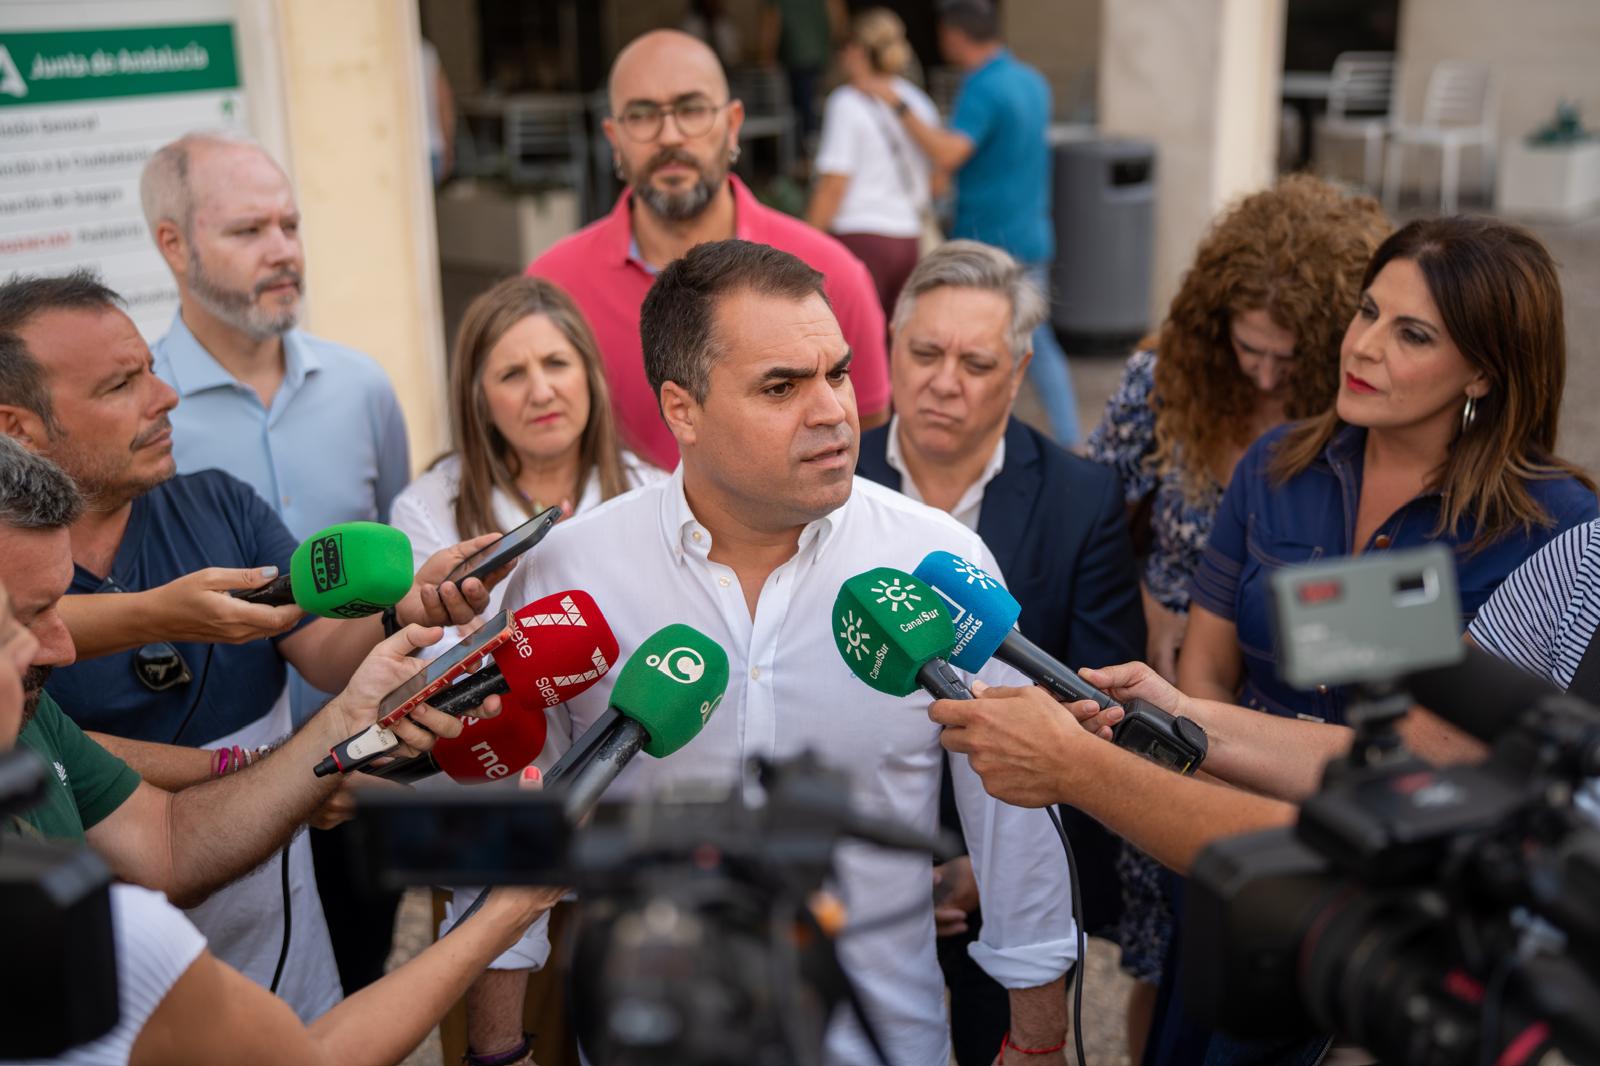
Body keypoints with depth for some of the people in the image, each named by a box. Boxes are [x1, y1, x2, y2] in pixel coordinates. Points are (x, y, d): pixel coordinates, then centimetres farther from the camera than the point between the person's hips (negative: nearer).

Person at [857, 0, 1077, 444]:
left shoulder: (983, 89, -17)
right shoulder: (1033, 81, 11)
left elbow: (948, 154, -29)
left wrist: (898, 104, -24)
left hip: (985, 241, -8)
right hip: (1032, 238, 8)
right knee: (1038, 344, 14)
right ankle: (1070, 443, 13)